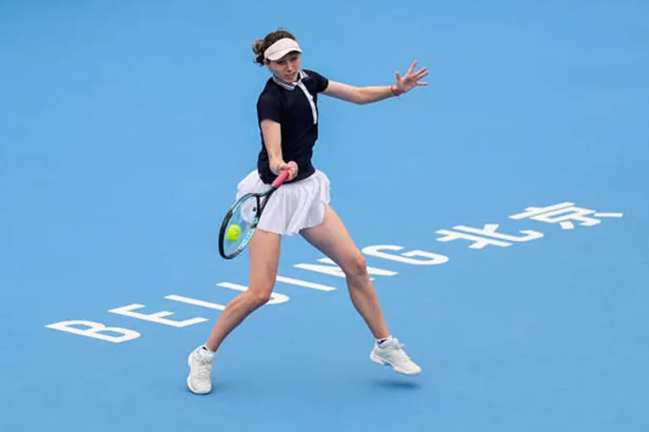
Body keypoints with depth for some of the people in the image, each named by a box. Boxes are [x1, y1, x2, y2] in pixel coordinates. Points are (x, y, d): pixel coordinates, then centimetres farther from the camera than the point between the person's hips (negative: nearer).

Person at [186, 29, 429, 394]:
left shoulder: (308, 79, 1)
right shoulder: (271, 99, -22)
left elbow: (357, 94, 13)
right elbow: (273, 152, -36)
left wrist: (396, 89, -1)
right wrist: (279, 167, -58)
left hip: (307, 188, 7)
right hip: (274, 193, -7)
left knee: (355, 264, 2)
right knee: (260, 293, -11)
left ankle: (385, 346, 16)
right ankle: (204, 356, 5)